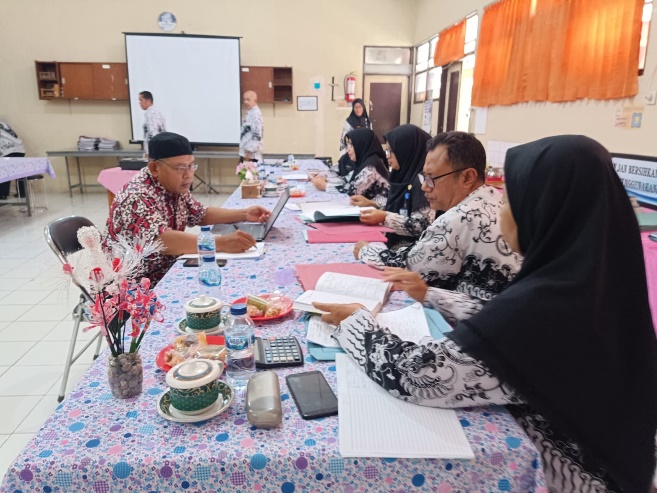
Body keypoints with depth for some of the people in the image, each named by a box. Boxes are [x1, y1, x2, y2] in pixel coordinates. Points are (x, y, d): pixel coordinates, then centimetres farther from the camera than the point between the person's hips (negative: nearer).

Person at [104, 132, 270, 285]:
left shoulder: (175, 187, 0)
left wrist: (244, 214, -1)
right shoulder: (138, 197, -24)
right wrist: (221, 243, -44)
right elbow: (160, 240, -39)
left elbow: (202, 214, 13)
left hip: (167, 274, 8)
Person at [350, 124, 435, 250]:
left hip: (409, 249, -7)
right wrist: (371, 204, 9)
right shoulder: (406, 175, 9)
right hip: (393, 242, 8)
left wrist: (385, 218, -23)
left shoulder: (423, 180, -15)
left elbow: (423, 226, -21)